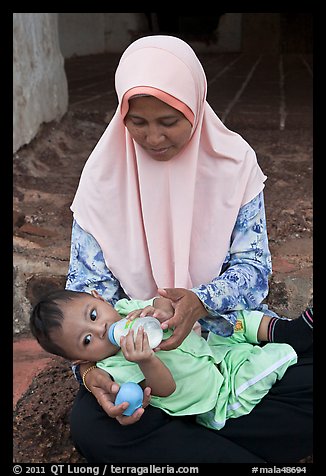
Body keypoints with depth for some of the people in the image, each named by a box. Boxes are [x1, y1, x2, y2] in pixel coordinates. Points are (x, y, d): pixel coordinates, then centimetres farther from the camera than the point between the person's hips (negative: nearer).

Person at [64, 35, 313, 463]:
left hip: (232, 328, 1)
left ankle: (175, 442, -15)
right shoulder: (104, 175, -8)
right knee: (90, 423, -28)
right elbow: (87, 285, -7)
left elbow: (253, 266, -7)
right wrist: (87, 364, -26)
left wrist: (201, 301, -29)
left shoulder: (235, 161, -8)